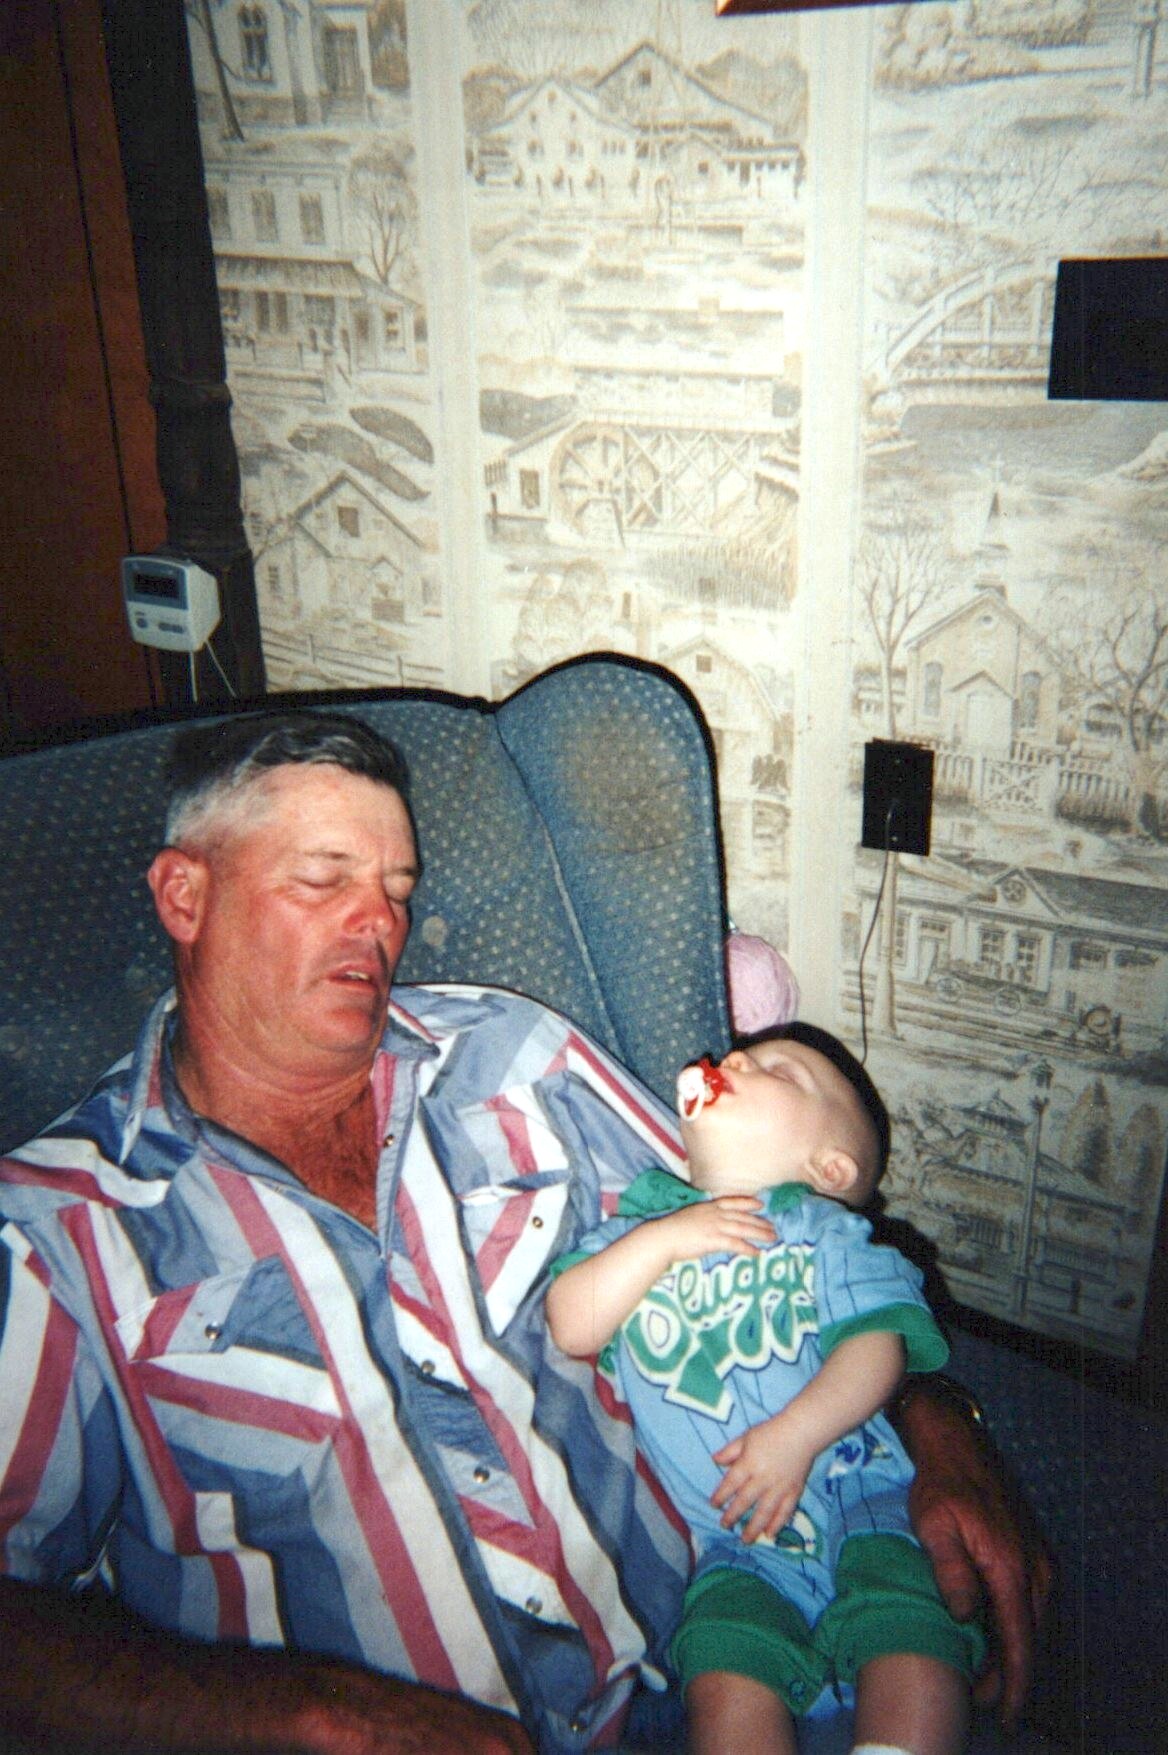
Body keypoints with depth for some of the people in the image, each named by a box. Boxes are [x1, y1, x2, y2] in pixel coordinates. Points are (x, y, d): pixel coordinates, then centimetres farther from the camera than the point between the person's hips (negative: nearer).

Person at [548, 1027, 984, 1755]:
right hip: (737, 1537, 1)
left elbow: (877, 1345, -7)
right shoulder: (637, 1227, 12)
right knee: (727, 1678, -21)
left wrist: (795, 1436, -20)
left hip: (860, 1501, -1)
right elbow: (571, 1328, -2)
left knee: (910, 1644, -24)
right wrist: (664, 1239, -12)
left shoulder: (826, 1231, 6)